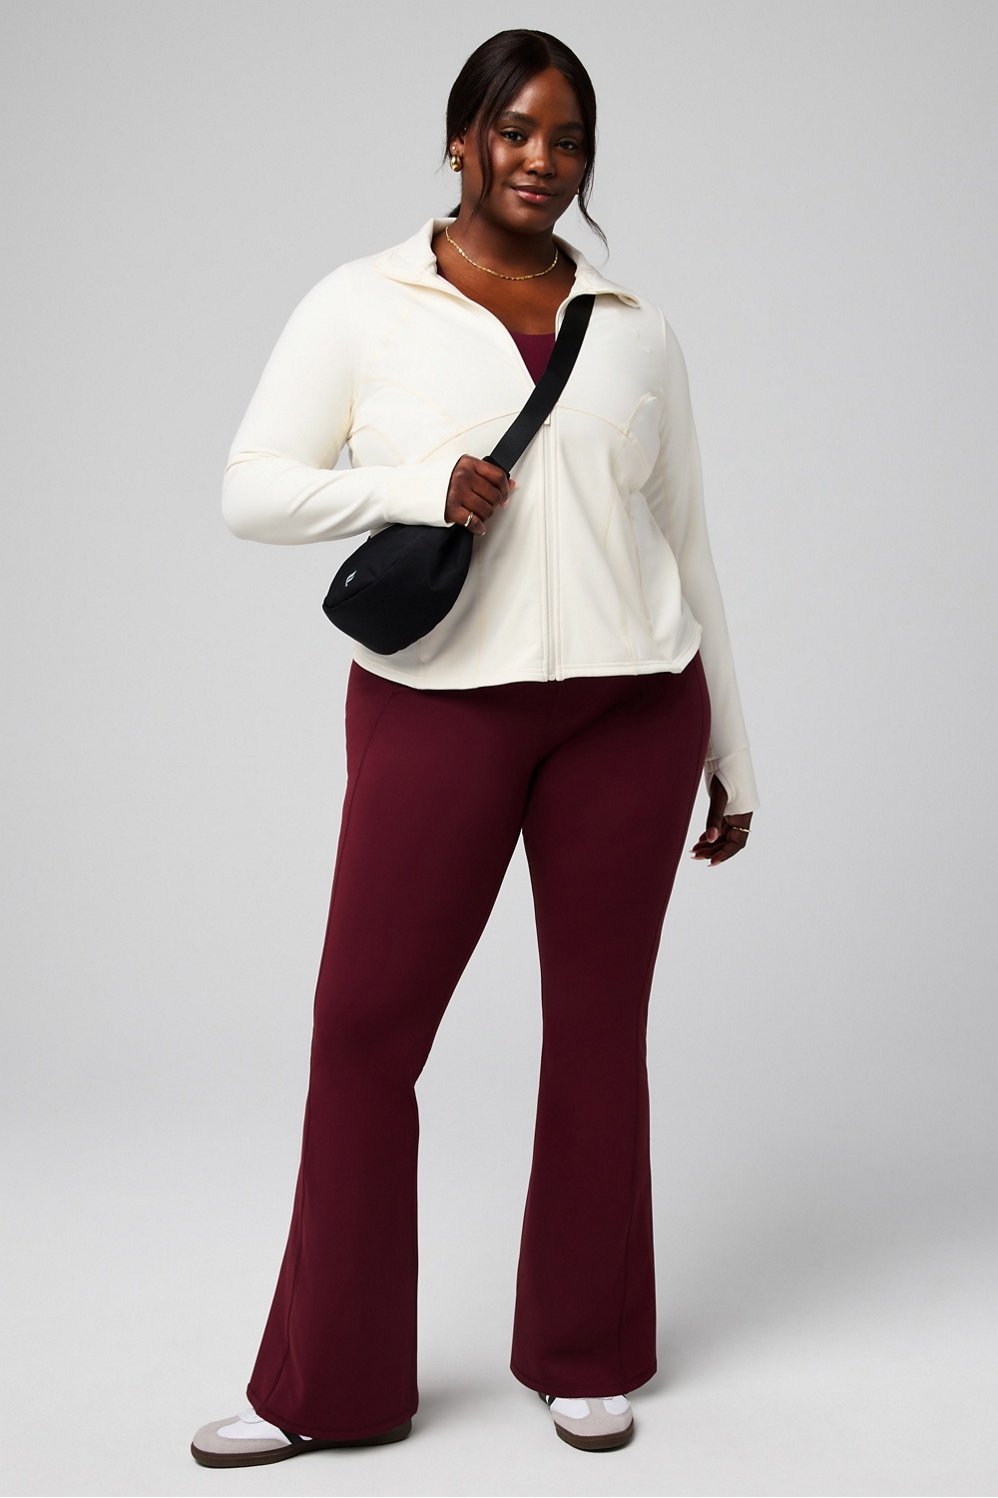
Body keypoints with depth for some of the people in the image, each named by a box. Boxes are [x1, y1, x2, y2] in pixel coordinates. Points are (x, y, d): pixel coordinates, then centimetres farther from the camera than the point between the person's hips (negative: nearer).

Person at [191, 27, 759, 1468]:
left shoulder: (633, 324, 11)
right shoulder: (363, 305, 5)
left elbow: (686, 538, 14)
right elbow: (252, 489, -1)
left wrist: (732, 757, 14)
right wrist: (421, 486, -17)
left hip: (630, 706, 2)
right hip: (439, 704, -2)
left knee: (600, 1026, 9)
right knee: (364, 1025, 0)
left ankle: (586, 1356, 27)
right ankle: (326, 1386, 18)